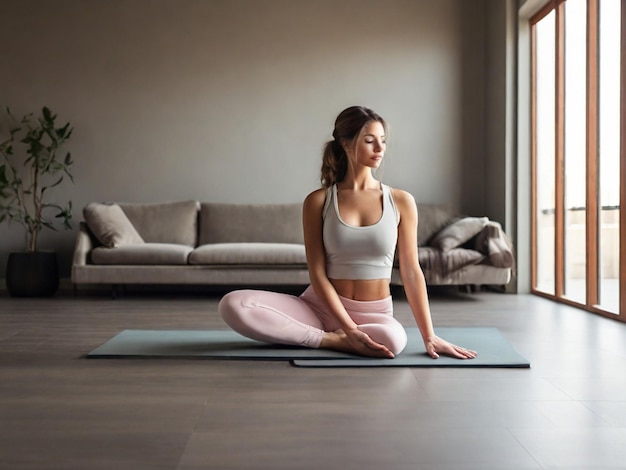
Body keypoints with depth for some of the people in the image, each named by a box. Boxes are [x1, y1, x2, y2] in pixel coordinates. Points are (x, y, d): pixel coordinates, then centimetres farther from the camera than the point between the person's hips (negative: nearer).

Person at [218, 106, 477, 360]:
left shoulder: (401, 201, 0)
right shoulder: (318, 201, -3)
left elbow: (411, 272, 1)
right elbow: (318, 273, -6)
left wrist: (429, 337, -3)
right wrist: (349, 329, -17)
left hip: (374, 314, 0)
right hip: (323, 306, 1)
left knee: (393, 338, -40)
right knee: (233, 304, -24)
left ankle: (335, 339, -10)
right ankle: (332, 340, -16)